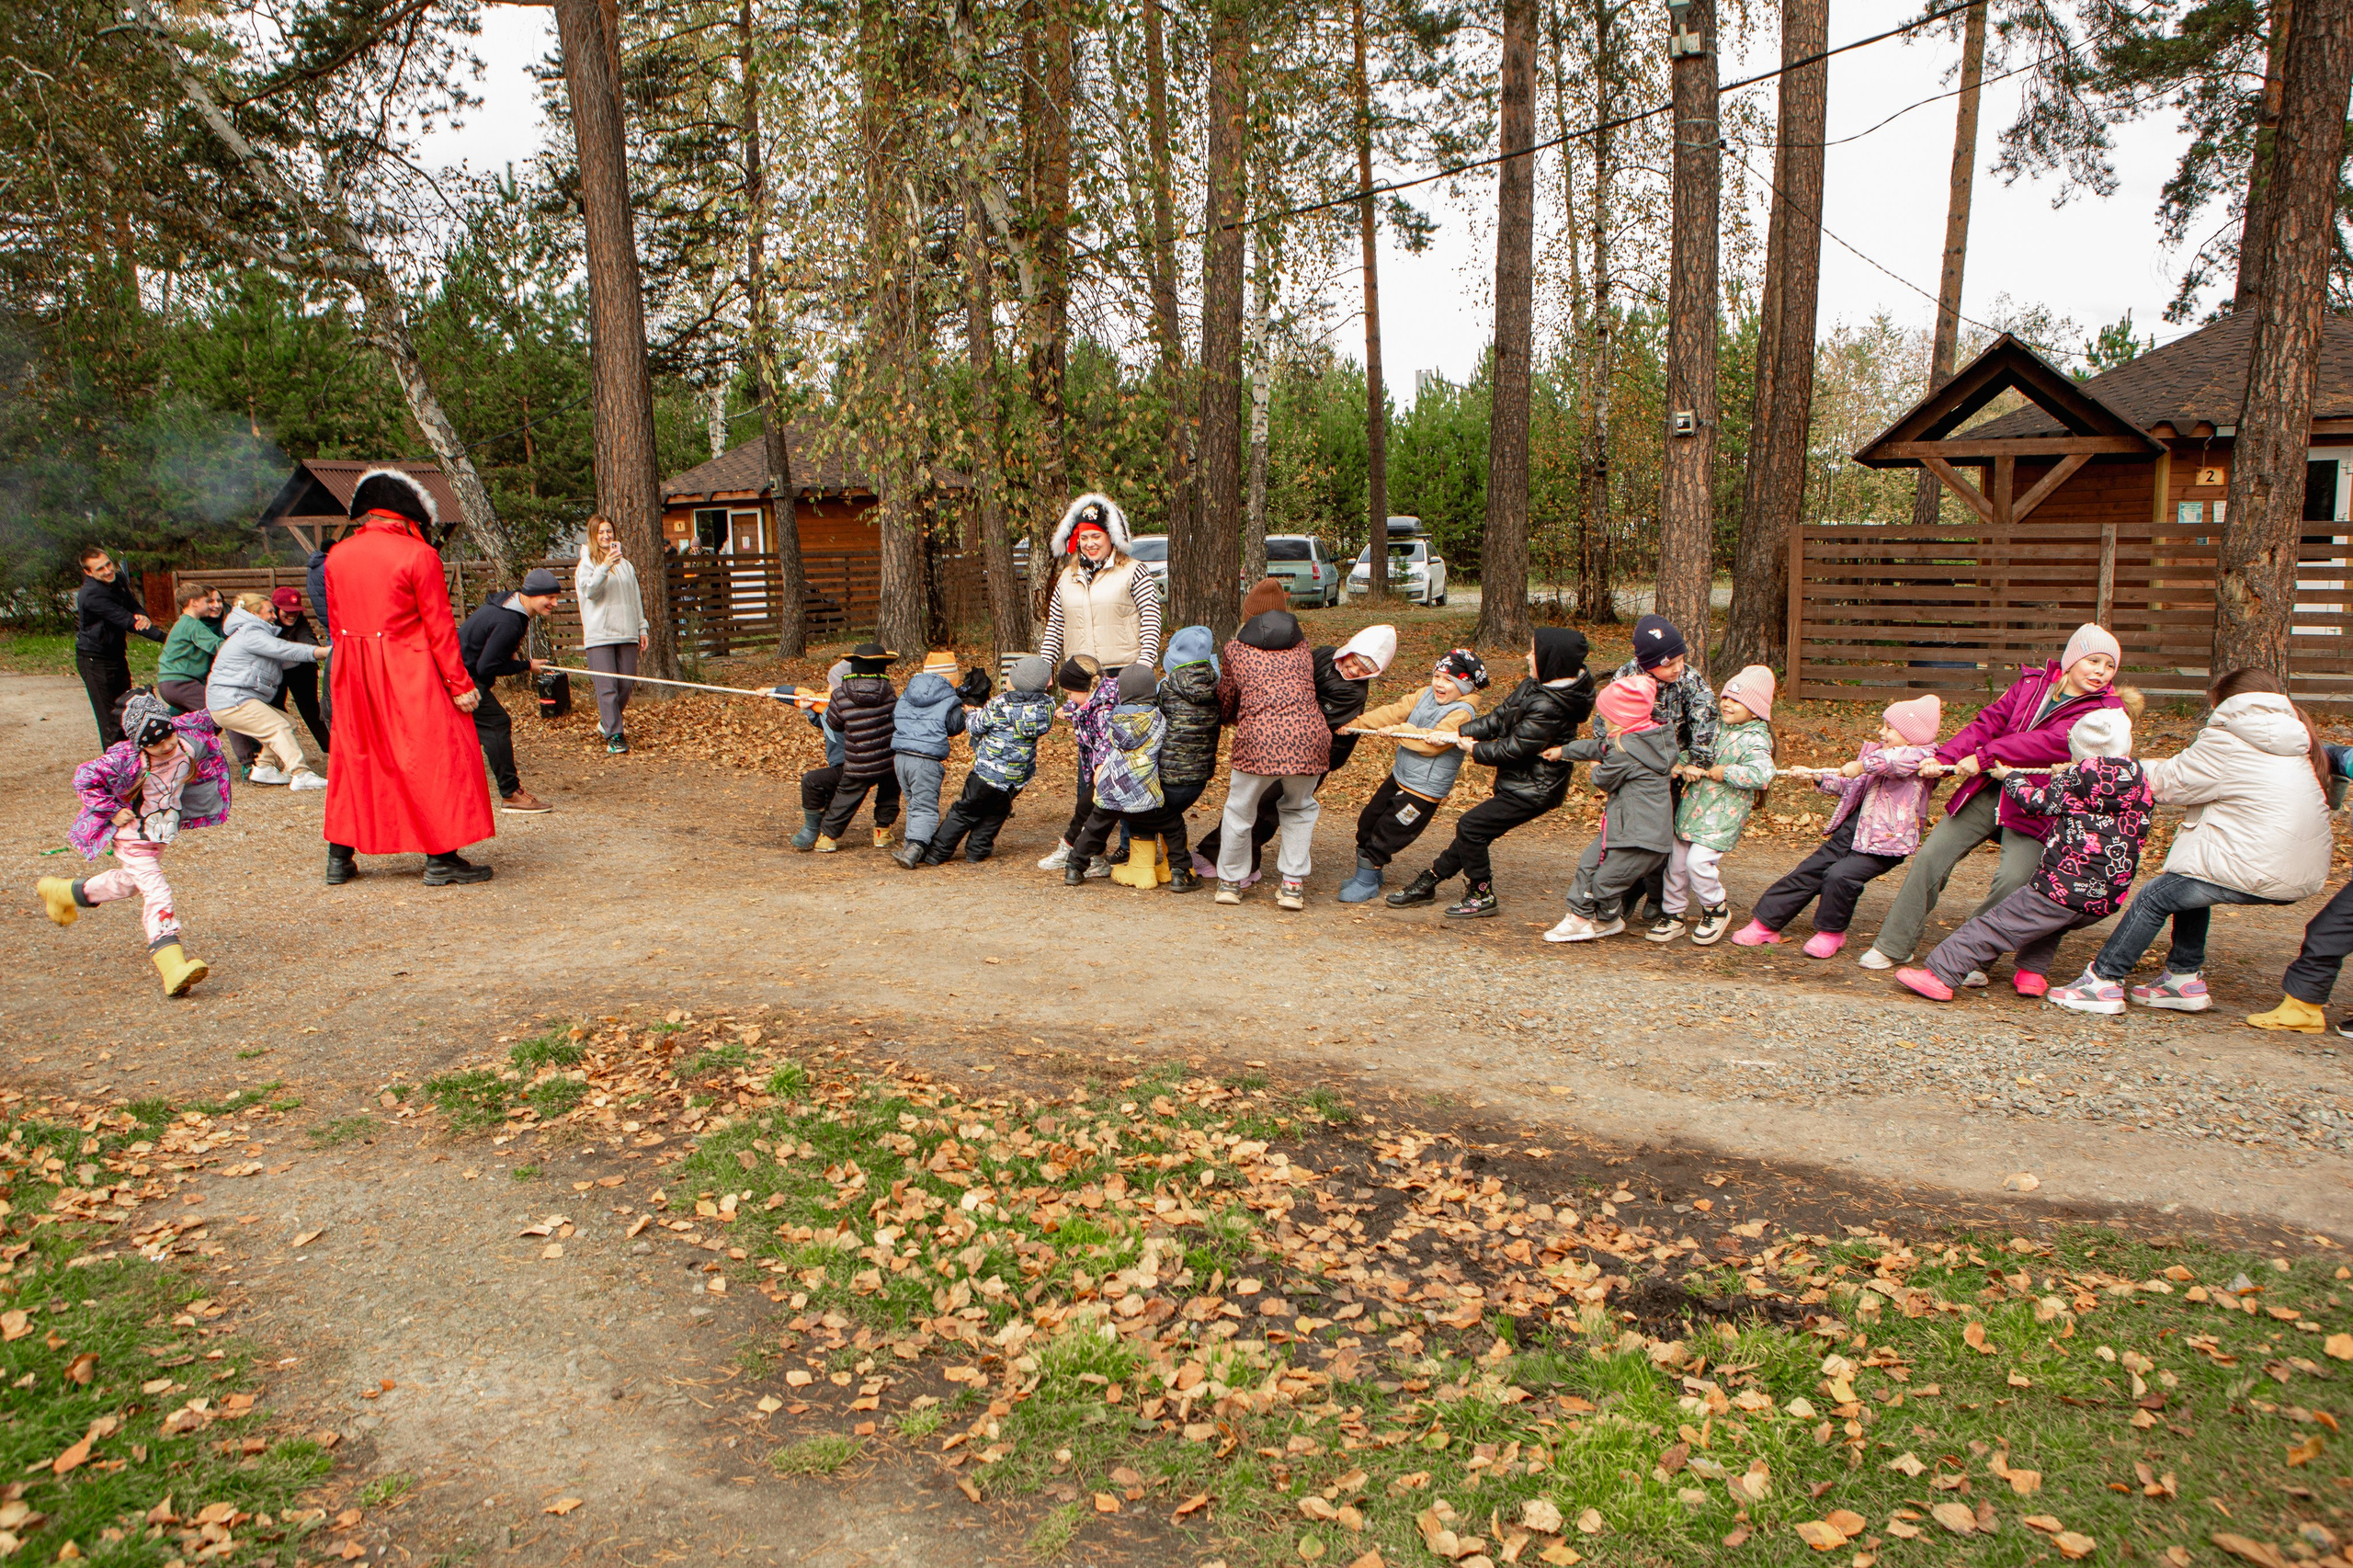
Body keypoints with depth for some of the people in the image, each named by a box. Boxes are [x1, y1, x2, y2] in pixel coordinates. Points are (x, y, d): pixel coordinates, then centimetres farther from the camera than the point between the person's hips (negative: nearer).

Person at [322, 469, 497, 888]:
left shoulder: (336, 556, 7)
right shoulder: (419, 555, -10)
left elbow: (336, 623, 12)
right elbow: (439, 626, -11)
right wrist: (459, 683, -8)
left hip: (352, 677, 6)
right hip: (409, 675, -6)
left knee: (355, 757, 16)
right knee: (435, 756, 1)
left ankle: (340, 857, 19)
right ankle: (441, 858, 1)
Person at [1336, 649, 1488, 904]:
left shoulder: (1462, 713, -18)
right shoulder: (1426, 695, 5)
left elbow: (1433, 742, -28)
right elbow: (1395, 712, 2)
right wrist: (1355, 724, -7)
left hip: (1423, 790, -8)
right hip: (1399, 776, 8)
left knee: (1386, 832, -2)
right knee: (1367, 821, 14)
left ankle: (1367, 882, 15)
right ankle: (1371, 872, 32)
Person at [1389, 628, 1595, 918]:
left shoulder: (1548, 707, -27)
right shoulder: (1535, 685, 4)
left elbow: (1515, 747, -22)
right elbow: (1501, 715, 9)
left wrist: (1476, 750, -6)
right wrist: (1462, 732, -2)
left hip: (1534, 790, -10)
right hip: (1518, 782, 10)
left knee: (1470, 826, -11)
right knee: (1474, 830, 15)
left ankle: (1481, 896, 3)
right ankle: (1428, 881, 26)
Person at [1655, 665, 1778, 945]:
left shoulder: (1755, 740, -13)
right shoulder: (1716, 725, 9)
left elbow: (1762, 775, -27)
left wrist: (1725, 773, -19)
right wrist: (1686, 766, -5)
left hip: (1723, 815, -7)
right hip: (1692, 806, 7)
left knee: (1698, 861, -18)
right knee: (1677, 861, 9)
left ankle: (1716, 911, 8)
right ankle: (1673, 914, 25)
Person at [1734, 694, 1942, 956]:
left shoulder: (1922, 756, -10)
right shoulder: (1875, 751, 13)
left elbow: (1901, 758, -36)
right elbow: (1847, 785, 22)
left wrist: (1862, 765, -32)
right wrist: (1817, 777, 9)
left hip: (1885, 841, -8)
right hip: (1852, 831, 8)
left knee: (1840, 875, -25)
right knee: (1809, 871, 4)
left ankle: (1830, 932, -1)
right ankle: (1765, 923, 13)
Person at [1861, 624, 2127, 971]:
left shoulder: (2106, 711, -5)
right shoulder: (2031, 683, 9)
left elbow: (2053, 742, -19)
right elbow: (1989, 721, 3)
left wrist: (1984, 756, -24)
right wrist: (1945, 759, -12)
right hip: (1988, 791, 3)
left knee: (2013, 880, -20)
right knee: (1931, 855, -3)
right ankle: (1893, 946, 8)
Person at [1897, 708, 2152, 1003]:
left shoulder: (2084, 773, -8)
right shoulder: (2142, 783, 12)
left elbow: (2041, 802, 3)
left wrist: (2008, 777, 19)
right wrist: (2064, 779, 35)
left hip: (2067, 887, -7)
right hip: (2107, 903, 7)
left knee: (1997, 924, -3)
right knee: (2049, 922, 35)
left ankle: (1939, 974, -6)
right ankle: (2033, 973, 22)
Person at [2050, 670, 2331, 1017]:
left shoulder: (2227, 741, -5)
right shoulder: (2299, 745, 18)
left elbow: (2173, 785, 1)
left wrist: (2142, 767, 21)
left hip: (2254, 872, -8)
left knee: (2153, 897, 5)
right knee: (2188, 882, 26)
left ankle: (2104, 981, 8)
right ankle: (2185, 978, 26)